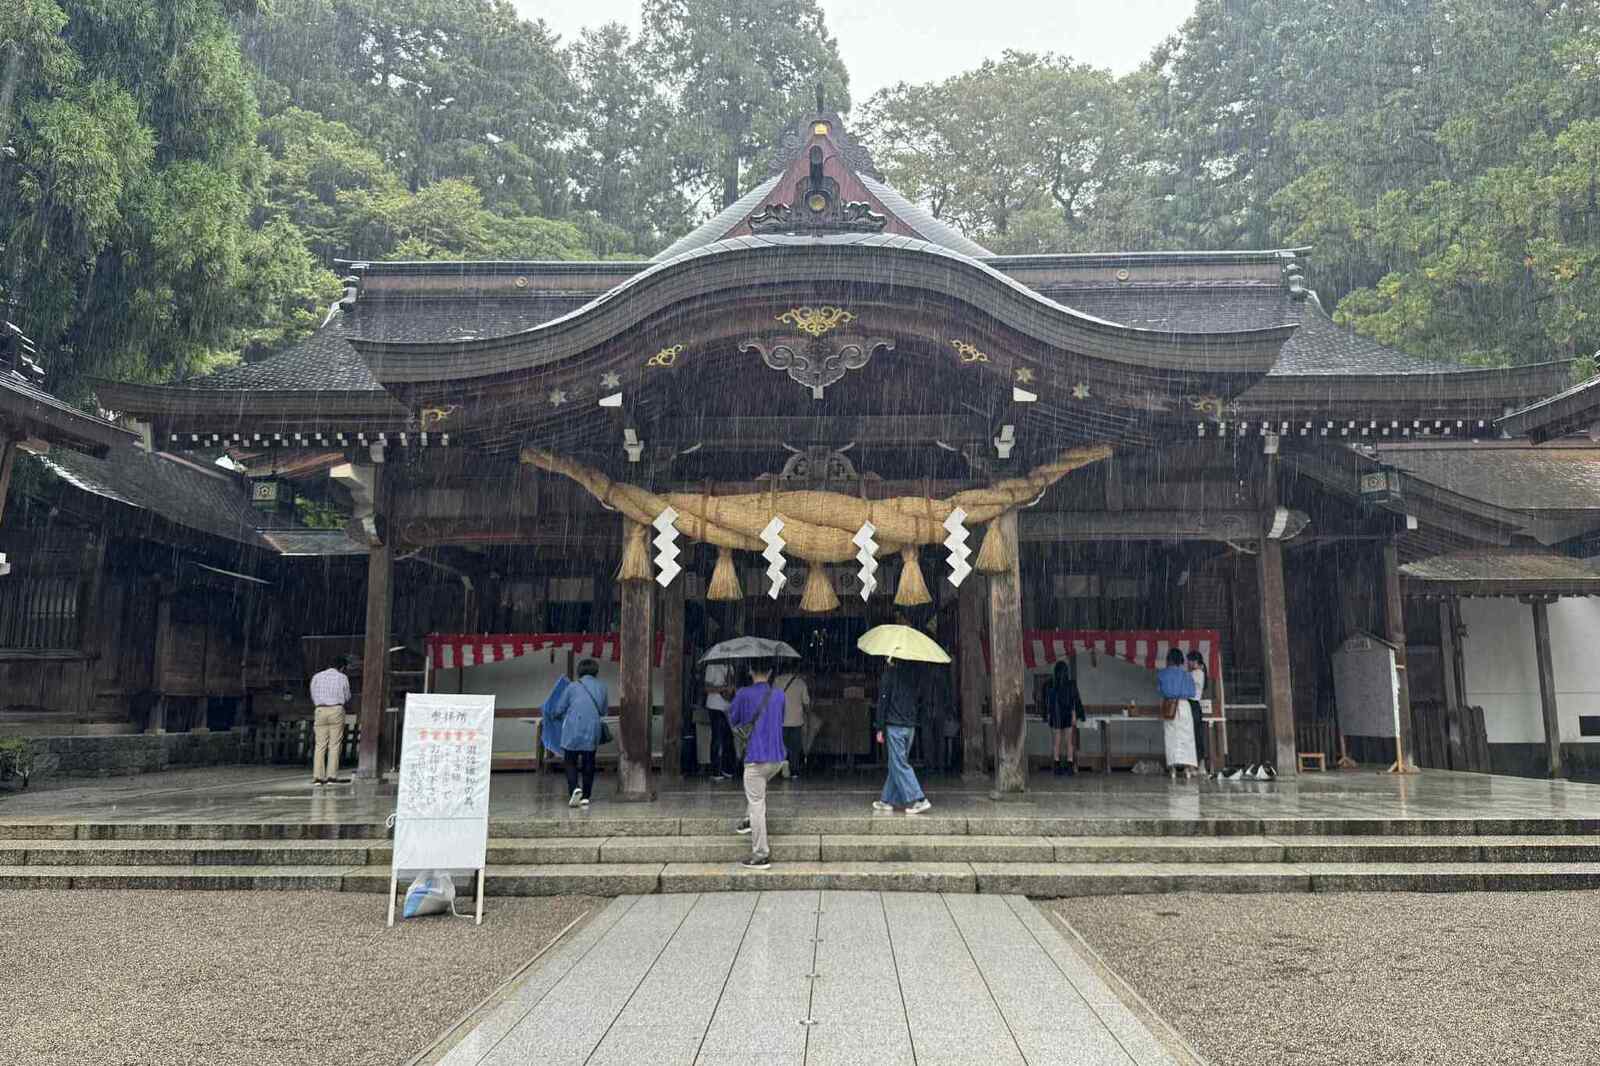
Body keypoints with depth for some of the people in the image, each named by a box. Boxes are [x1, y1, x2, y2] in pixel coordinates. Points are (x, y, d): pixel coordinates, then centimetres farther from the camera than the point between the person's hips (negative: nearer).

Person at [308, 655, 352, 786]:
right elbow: (347, 697, 8)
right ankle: (332, 776, -3)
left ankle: (317, 777, 0)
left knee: (320, 745, 5)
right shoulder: (342, 678, 2)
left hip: (320, 710, 3)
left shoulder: (316, 677, 9)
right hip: (336, 710, -3)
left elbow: (313, 697, 12)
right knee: (335, 745, 0)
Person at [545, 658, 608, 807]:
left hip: (572, 731, -2)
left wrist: (551, 716, 25)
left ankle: (575, 788, -14)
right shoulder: (602, 688, 9)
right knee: (588, 763, 12)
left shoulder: (572, 687, 1)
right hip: (592, 732, 2)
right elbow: (603, 711, 15)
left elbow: (558, 710, 4)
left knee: (570, 762, 8)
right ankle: (586, 796, 12)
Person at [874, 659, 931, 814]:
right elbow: (915, 700, 11)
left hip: (894, 726, -6)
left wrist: (880, 728, -7)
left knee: (899, 765, -3)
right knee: (896, 764, 12)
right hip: (910, 726, 6)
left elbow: (883, 701, -9)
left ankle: (918, 800, -9)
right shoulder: (912, 672, 7)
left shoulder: (890, 673, -8)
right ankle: (887, 801, 17)